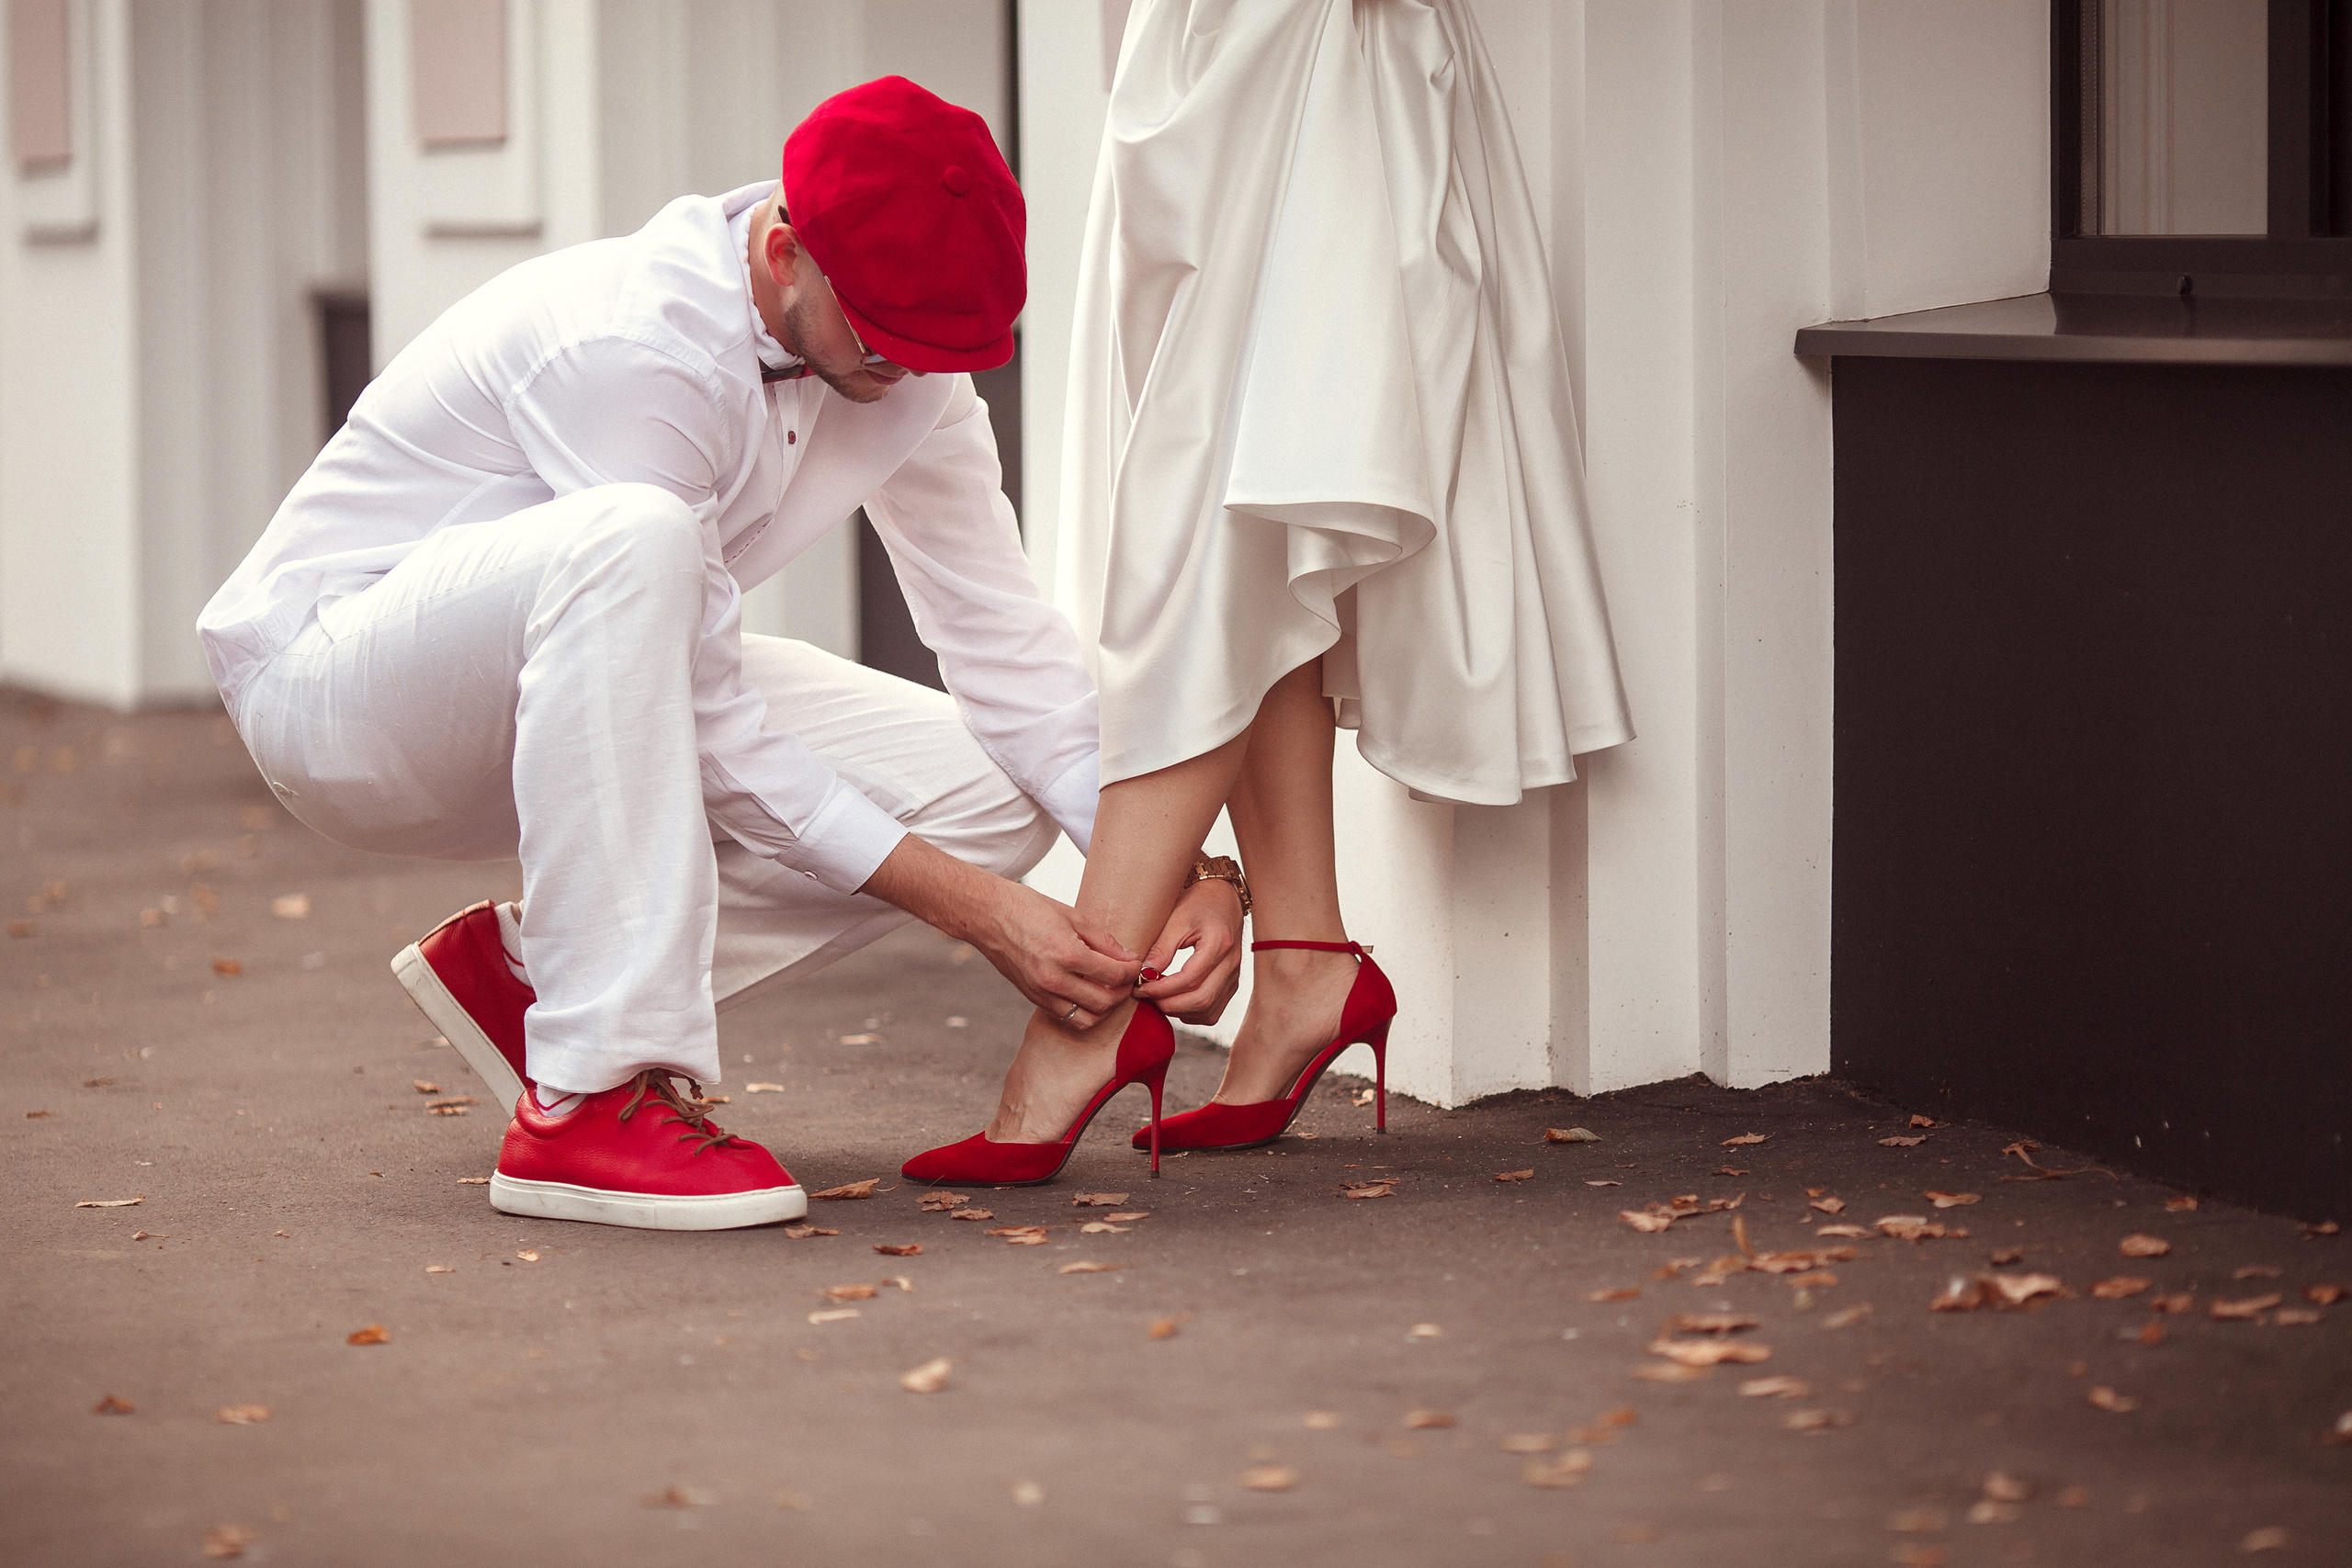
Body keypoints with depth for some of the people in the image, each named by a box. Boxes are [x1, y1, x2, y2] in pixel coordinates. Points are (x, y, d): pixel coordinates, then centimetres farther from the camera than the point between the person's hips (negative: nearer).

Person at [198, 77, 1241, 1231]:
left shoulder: (901, 356, -8)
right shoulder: (631, 345, -31)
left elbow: (1003, 638, -4)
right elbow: (715, 738, -29)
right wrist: (980, 911, -29)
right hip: (330, 682, -8)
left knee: (994, 794, -9)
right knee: (628, 539, -40)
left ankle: (530, 967, 2)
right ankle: (594, 1096, -37)